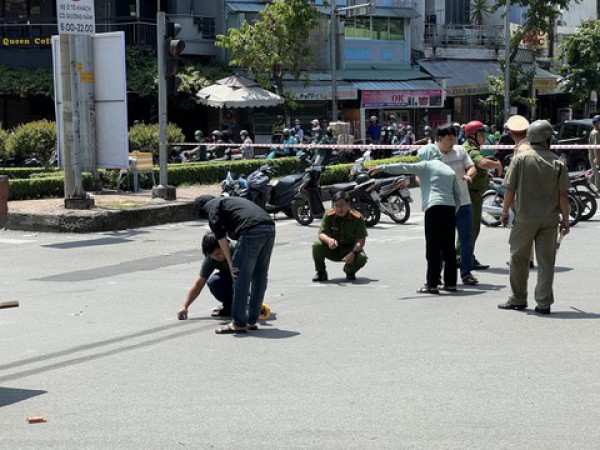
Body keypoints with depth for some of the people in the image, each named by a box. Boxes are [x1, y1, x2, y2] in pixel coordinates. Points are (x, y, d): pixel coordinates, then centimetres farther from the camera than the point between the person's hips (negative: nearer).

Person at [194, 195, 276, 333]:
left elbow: (221, 236, 0)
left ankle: (238, 323, 5)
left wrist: (230, 263, 0)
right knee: (260, 276, 15)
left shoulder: (213, 206, 14)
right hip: (270, 228, 8)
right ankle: (251, 321, 22)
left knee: (241, 278, 1)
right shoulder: (232, 200, 37)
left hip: (252, 231, -8)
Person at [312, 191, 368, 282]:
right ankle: (321, 272, -3)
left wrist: (353, 253, -36)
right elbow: (322, 234, -17)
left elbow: (361, 240, -18)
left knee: (362, 258, -32)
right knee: (317, 245, -28)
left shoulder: (357, 218, -16)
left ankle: (350, 271, 7)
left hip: (350, 249, -1)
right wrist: (329, 240, -42)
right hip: (332, 249, 1)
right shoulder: (329, 216, -11)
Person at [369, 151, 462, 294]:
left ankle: (432, 284, -7)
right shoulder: (450, 171, 22)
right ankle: (450, 283, 12)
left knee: (433, 248, -5)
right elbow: (458, 195, 19)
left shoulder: (426, 166, 6)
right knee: (448, 247, 10)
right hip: (450, 207, 6)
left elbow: (403, 167, 0)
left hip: (434, 207, -6)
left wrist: (381, 168, 2)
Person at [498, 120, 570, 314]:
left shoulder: (520, 158, -4)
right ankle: (544, 303, 6)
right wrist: (565, 219, 6)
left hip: (525, 217, -1)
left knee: (518, 258, 12)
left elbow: (510, 189, -4)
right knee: (546, 261, 6)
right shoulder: (557, 163, -2)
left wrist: (505, 211, 9)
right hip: (550, 218, 1)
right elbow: (562, 194, -2)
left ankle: (518, 299, 19)